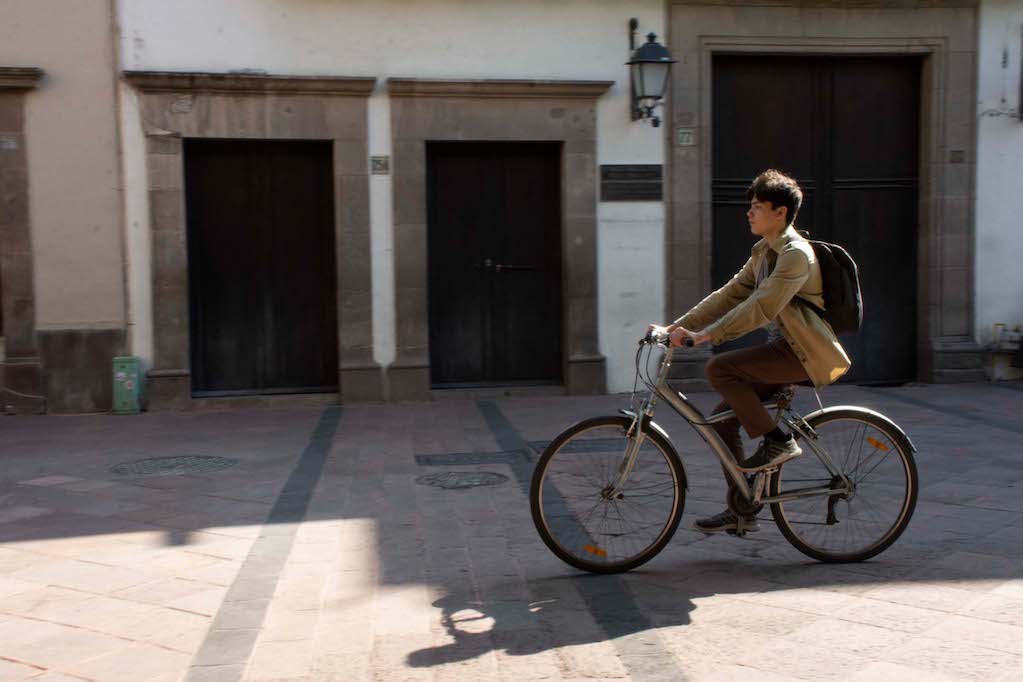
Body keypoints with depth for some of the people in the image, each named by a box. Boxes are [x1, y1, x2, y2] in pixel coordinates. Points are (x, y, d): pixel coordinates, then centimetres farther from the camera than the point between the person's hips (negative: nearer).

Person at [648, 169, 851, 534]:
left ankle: (777, 441, -10)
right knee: (723, 417, 3)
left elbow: (761, 307, -27)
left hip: (806, 354, -9)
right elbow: (730, 295, 11)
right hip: (784, 347, 9)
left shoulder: (796, 254, -16)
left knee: (719, 368, -24)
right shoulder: (764, 252, 13)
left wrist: (704, 335, -32)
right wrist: (676, 327, 3)